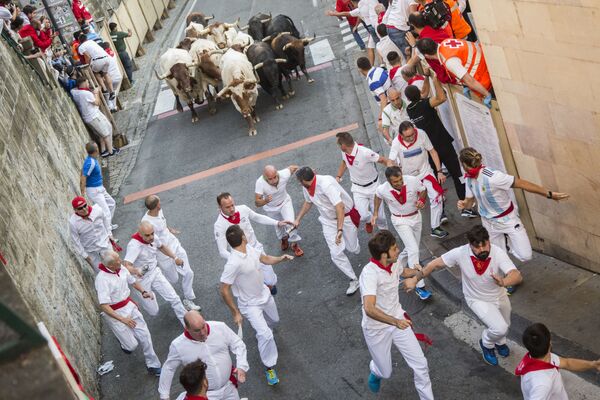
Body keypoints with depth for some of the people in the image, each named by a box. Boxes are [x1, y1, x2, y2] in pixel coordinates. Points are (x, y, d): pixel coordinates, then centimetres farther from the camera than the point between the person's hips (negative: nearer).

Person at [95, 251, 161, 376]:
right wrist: (123, 319, -27)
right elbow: (104, 306, -26)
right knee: (132, 345, -3)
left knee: (144, 335, 3)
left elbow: (133, 281, 15)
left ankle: (153, 365, 20)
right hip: (114, 313, -6)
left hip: (129, 306, 6)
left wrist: (143, 291, -3)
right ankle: (123, 340, 34)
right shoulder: (102, 279, -25)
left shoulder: (121, 269, -5)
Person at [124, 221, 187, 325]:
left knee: (174, 298, -2)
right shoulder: (134, 245, -30)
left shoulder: (153, 238, -8)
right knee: (153, 312, 1)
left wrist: (175, 258, 9)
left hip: (155, 273, 6)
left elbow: (161, 247, 16)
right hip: (141, 280, -6)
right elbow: (126, 265, -41)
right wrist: (136, 270, -62)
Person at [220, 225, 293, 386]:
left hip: (265, 294, 8)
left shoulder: (250, 249, -13)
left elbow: (266, 259, 7)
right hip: (250, 305, -8)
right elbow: (224, 290, -29)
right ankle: (269, 367, 7)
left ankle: (261, 334, 62)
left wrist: (281, 258, -13)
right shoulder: (233, 263, -37)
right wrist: (236, 313, -22)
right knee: (266, 335, -15)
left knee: (273, 320, 28)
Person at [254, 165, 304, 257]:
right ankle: (284, 238, 58)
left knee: (290, 222, -14)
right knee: (278, 225, 24)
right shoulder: (260, 183, -41)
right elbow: (257, 203, -41)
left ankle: (295, 244, 16)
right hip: (271, 208, 0)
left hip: (285, 202, 0)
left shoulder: (283, 174, -37)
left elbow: (292, 167, -15)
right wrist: (265, 201, -62)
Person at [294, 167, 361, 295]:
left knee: (353, 249, 10)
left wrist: (340, 230, -44)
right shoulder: (306, 188, -11)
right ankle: (354, 280, 10)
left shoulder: (326, 184, -36)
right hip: (328, 220, 5)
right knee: (336, 253, -5)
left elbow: (340, 206, -41)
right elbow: (308, 202, 12)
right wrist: (298, 219, 12)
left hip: (345, 216, -5)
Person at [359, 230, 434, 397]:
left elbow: (403, 272, 20)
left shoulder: (393, 264, -8)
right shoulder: (369, 273, -32)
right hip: (376, 329, -5)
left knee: (420, 365, 2)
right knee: (386, 373, 12)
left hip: (398, 320, 6)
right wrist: (395, 322, -54)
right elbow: (369, 309, -44)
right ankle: (376, 370, 48)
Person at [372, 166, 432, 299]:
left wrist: (421, 200, -21)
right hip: (400, 221, -3)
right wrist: (375, 213, 7)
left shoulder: (413, 181, -25)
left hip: (415, 217, 3)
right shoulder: (383, 189, -24)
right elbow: (378, 196, 2)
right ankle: (419, 286, -9)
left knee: (412, 248, 16)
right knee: (414, 250, -15)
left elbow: (423, 190, -3)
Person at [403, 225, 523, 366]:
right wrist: (415, 279, -17)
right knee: (500, 328, -18)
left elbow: (517, 275, -46)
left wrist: (503, 282, -67)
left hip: (500, 296, 3)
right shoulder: (461, 253, -33)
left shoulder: (498, 253, -33)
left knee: (503, 328, 24)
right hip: (477, 300, -2)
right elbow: (435, 264, -19)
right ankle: (487, 344, 18)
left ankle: (499, 341, 62)